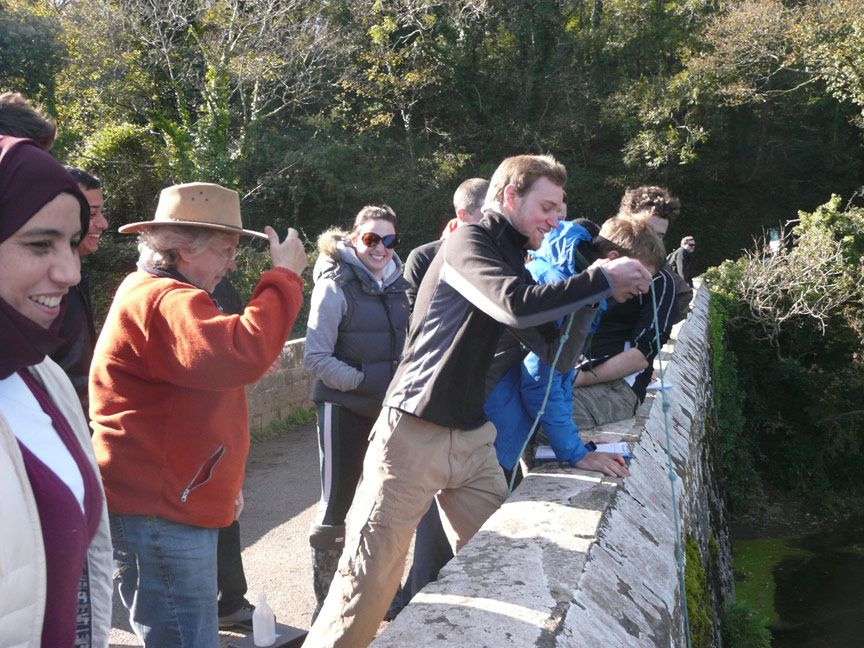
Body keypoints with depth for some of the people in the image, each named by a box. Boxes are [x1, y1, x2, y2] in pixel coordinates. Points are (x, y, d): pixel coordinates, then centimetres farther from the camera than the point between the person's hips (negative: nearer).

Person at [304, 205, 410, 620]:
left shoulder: (397, 282, 8)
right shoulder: (336, 286, -11)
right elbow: (316, 358, -14)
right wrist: (363, 381, -19)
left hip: (389, 407, 6)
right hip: (343, 409, -6)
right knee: (336, 503, 1)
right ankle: (325, 599, 16)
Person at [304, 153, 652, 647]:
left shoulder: (511, 257, 15)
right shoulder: (469, 242, -10)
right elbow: (515, 306, -29)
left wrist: (595, 287, 6)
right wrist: (601, 281, -18)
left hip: (472, 438, 8)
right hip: (415, 435, -8)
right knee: (370, 575, -4)